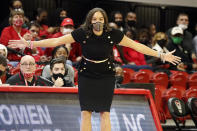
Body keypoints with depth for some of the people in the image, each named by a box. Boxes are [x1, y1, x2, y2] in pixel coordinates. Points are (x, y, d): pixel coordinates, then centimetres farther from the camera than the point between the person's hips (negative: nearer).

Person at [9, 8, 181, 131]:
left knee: (105, 112, -6)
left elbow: (136, 46, -6)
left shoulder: (113, 34, -12)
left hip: (106, 76, 0)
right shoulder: (82, 33, -14)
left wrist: (161, 55, -6)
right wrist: (30, 44, -16)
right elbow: (56, 41, -12)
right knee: (86, 112, -5)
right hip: (86, 75, 0)